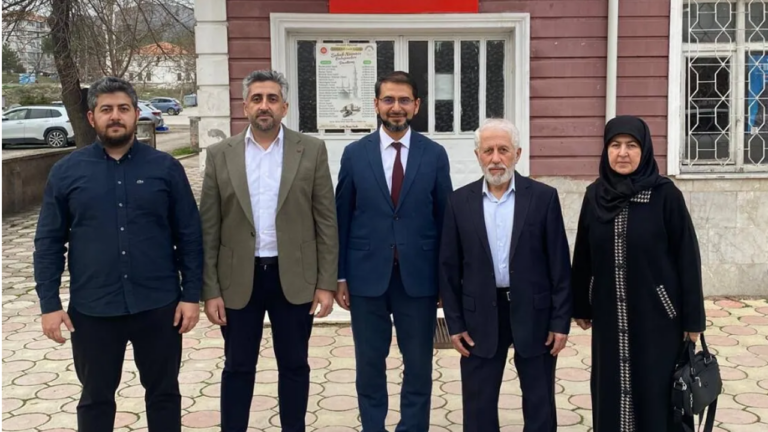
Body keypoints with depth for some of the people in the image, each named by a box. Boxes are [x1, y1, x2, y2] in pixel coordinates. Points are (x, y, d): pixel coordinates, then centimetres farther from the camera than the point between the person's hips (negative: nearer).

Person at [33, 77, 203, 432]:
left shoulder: (165, 168, 0)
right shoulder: (66, 172, 1)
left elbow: (190, 236, 1)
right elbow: (49, 243, 3)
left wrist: (192, 294, -4)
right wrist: (49, 304, -2)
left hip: (158, 305, 0)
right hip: (92, 309, 0)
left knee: (164, 392, 13)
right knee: (95, 397, 14)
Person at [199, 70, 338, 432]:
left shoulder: (312, 151, 0)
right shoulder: (220, 155, 2)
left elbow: (326, 221, -1)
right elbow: (209, 229, 2)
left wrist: (327, 283, -5)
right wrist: (210, 290, -2)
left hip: (294, 277, 0)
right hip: (238, 279, 1)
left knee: (294, 365, 12)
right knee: (237, 368, 11)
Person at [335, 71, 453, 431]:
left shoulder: (435, 155, 1)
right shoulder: (355, 154, 2)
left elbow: (445, 219, 3)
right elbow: (341, 219, 3)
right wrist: (340, 276, 1)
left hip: (418, 276, 0)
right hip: (367, 276, 0)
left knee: (418, 366, 9)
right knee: (369, 365, 11)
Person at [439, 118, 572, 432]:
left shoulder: (544, 197, -3)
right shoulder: (460, 201, 1)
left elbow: (559, 264, -3)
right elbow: (449, 267, 3)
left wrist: (560, 321, -5)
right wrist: (454, 322, 0)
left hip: (534, 312, -1)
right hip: (480, 315, 1)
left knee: (540, 404, 11)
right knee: (478, 406, 9)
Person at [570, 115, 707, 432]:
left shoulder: (666, 195, -9)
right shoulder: (595, 195, 2)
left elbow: (687, 256, -7)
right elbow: (583, 255, 8)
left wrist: (693, 318, -7)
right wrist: (580, 307, 10)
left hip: (656, 315, -3)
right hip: (609, 317, 4)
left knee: (657, 394, 5)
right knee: (611, 391, 11)